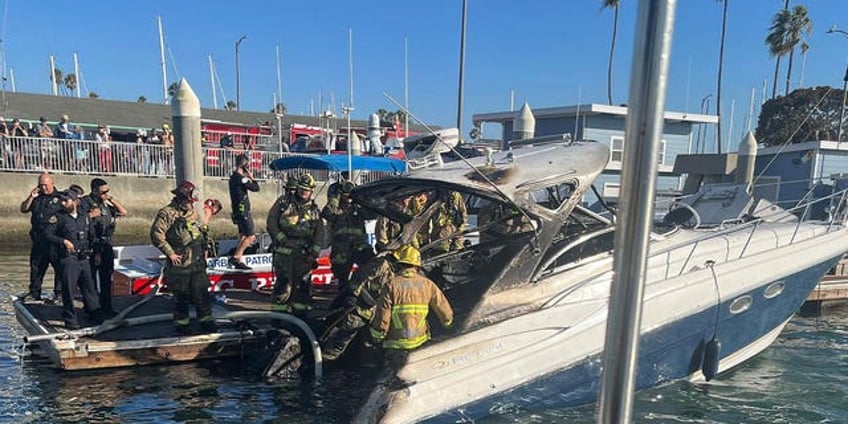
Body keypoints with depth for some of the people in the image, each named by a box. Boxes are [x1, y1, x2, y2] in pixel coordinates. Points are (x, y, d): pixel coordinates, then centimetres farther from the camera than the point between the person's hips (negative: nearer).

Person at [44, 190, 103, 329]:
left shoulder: (85, 218, 11)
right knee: (68, 288, -3)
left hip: (84, 258, 4)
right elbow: (47, 234, -8)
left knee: (89, 286, 11)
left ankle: (94, 314, 22)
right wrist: (63, 241, -17)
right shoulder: (58, 217, -3)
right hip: (69, 258, -4)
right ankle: (70, 320, 6)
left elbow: (91, 237, 20)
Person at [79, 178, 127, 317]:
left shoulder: (106, 203, 11)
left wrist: (112, 199, 2)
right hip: (92, 248, -6)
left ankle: (106, 307, 21)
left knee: (106, 279, 12)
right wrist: (91, 215, -18)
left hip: (106, 247, 6)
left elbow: (124, 212, 9)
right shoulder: (84, 203, -8)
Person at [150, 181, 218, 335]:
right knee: (181, 296, 4)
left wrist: (203, 250, 19)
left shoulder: (193, 212, 12)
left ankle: (206, 320, 16)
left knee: (201, 292, 7)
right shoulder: (167, 213, -11)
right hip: (179, 263, -6)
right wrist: (170, 253, -15)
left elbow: (202, 229, 25)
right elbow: (156, 234, -16)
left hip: (197, 263, 6)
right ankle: (181, 323, 18)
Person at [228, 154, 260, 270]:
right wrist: (252, 178, -5)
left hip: (238, 211, 10)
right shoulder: (240, 178, -17)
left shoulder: (233, 177, 14)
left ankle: (238, 262, 16)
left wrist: (248, 178, 12)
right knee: (250, 236, -7)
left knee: (243, 236, 15)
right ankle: (235, 257, -8)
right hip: (243, 211, -10)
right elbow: (256, 188, -16)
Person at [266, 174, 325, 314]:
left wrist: (314, 252, -2)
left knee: (303, 283, 6)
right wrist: (282, 239, -9)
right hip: (284, 251, -3)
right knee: (283, 282, -9)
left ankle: (300, 310, 16)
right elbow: (271, 223, 1)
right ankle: (279, 310, -1)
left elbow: (319, 233, 8)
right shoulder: (283, 203, 5)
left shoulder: (314, 210, 12)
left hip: (304, 252, 3)